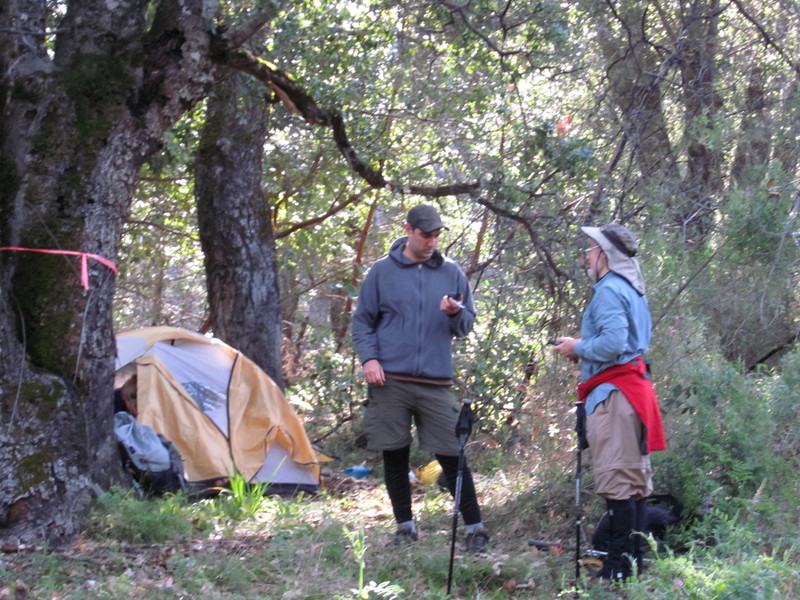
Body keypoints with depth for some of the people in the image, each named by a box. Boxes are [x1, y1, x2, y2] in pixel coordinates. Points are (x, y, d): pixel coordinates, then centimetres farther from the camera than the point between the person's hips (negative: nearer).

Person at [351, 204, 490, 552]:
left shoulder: (452, 273, 9)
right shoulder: (382, 271, 5)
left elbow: (466, 326, 13)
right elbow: (362, 321, 8)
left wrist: (456, 313, -10)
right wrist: (369, 358, -7)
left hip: (436, 383, 0)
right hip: (390, 380, 0)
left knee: (452, 455, -3)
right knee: (394, 456, 6)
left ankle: (474, 528, 6)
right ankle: (405, 527, 19)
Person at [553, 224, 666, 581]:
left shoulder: (609, 291, -12)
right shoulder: (633, 291, 19)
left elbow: (613, 342, -23)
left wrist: (578, 348, -8)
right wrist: (583, 349, 18)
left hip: (614, 391, -11)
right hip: (634, 387, 11)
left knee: (616, 481, -10)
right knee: (636, 480, 12)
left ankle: (621, 565, -11)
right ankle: (635, 557, 17)